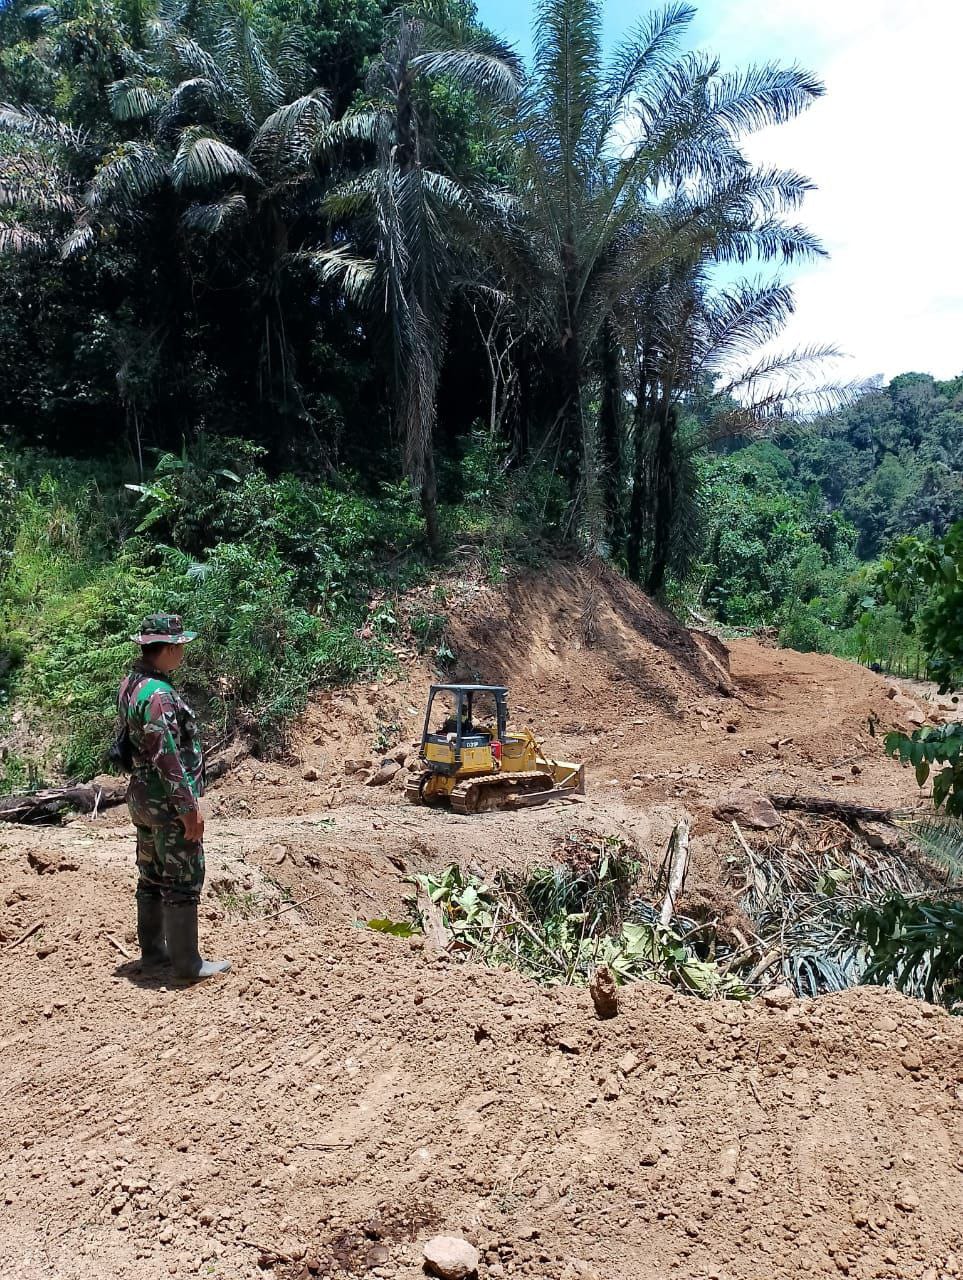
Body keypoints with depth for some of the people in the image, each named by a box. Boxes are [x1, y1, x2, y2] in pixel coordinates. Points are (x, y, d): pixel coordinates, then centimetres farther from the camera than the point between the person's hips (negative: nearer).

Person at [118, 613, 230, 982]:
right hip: (168, 803, -10)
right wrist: (189, 807, -20)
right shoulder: (158, 694, -24)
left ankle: (153, 950, 30)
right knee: (182, 881, 0)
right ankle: (187, 963, 8)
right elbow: (167, 758, -26)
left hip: (142, 799, 10)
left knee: (152, 877, 18)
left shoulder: (130, 685, 7)